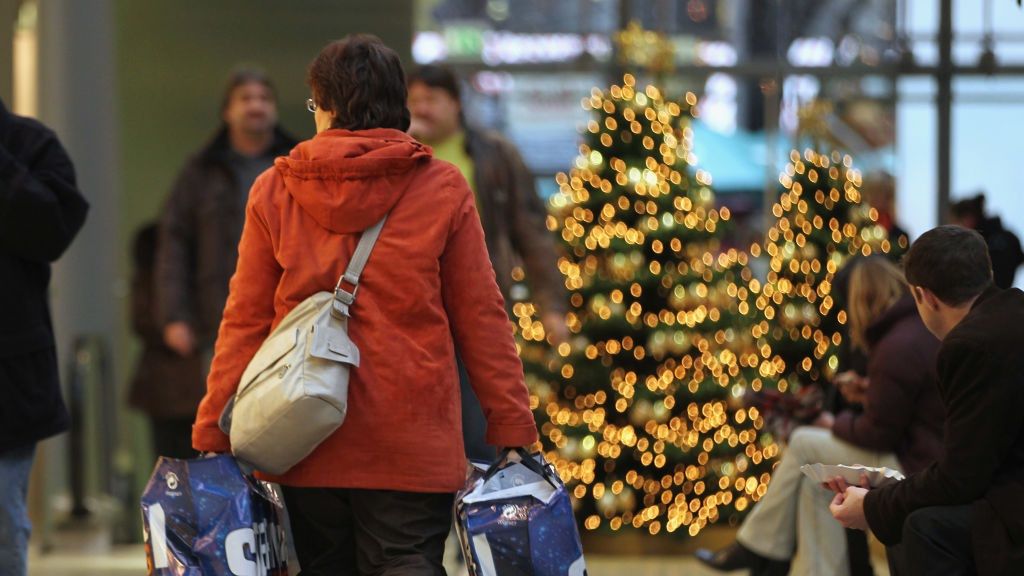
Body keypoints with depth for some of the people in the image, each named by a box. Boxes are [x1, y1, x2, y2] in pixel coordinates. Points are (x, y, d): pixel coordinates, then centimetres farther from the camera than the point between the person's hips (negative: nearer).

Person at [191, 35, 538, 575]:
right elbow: (480, 318, 0)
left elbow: (244, 322, 2)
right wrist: (513, 430, 5)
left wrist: (212, 435, 5)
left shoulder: (274, 192, 2)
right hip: (412, 443, -1)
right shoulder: (443, 190, 0)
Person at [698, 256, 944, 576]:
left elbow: (878, 434, -14)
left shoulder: (897, 347, -20)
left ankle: (755, 548, 13)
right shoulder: (923, 327, 10)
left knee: (803, 444, 1)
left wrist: (837, 424, 4)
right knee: (814, 482, 11)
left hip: (913, 465, -9)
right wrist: (870, 397, 13)